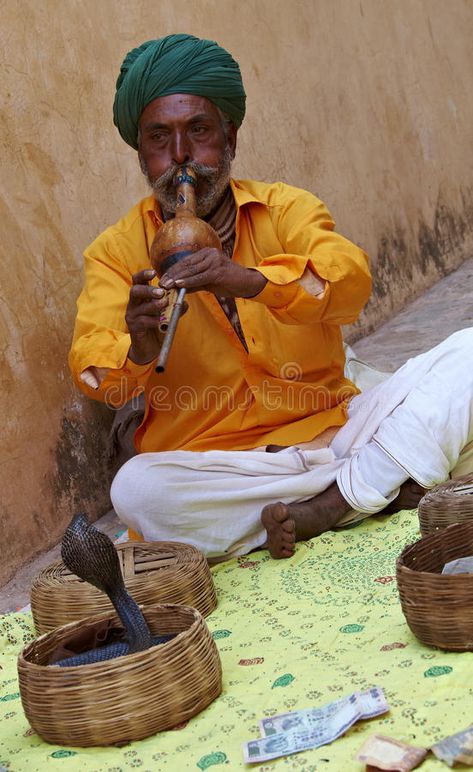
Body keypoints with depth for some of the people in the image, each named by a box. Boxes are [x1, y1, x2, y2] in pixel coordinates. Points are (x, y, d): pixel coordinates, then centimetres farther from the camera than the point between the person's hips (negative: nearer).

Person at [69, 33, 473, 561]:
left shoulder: (284, 209, 4)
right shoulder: (116, 253, 4)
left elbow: (351, 278, -17)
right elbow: (91, 367, -10)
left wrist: (251, 280, -36)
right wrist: (138, 351, -34)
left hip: (329, 426, 1)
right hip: (208, 467, 0)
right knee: (136, 490, -33)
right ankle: (386, 483, -18)